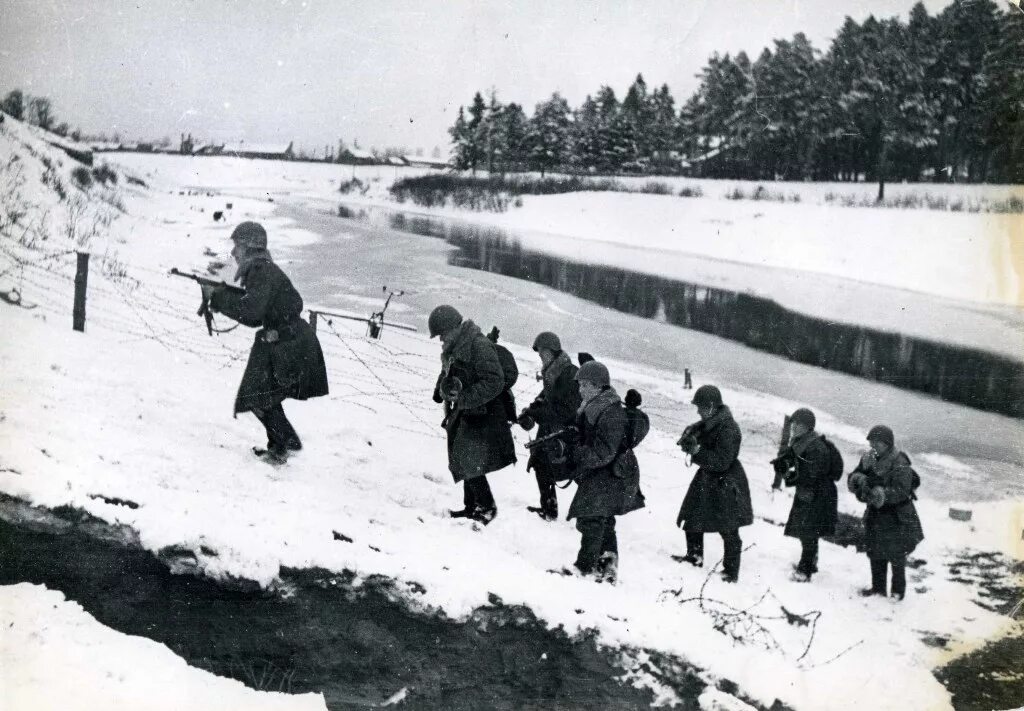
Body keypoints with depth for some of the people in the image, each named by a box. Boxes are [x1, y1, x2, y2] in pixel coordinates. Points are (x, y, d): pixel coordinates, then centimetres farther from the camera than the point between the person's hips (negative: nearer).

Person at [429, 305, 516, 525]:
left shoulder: (479, 345, -20)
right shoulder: (451, 348, 8)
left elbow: (495, 382, -24)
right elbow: (447, 373, 23)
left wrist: (464, 397, -26)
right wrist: (442, 389, 1)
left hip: (480, 415, -9)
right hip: (462, 414, 9)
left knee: (470, 462, -9)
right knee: (463, 462, 15)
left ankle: (487, 506, 6)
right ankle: (471, 506, 27)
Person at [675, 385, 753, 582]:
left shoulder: (728, 429, -25)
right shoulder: (709, 422, 0)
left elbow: (721, 462, -28)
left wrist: (696, 451, -29)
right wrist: (689, 435, -8)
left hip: (726, 486, -9)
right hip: (707, 479, 9)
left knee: (728, 530, 2)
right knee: (692, 518, 17)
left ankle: (731, 571, 12)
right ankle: (694, 556, 35)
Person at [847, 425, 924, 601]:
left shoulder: (900, 464, -20)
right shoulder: (868, 459, 0)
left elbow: (901, 491, -30)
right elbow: (852, 479, -2)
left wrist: (882, 494, -45)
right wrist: (859, 479, -25)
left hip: (897, 517, -6)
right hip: (874, 514, 6)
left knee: (896, 556, 7)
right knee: (875, 553, 15)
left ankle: (898, 590, 23)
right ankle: (878, 588, 30)